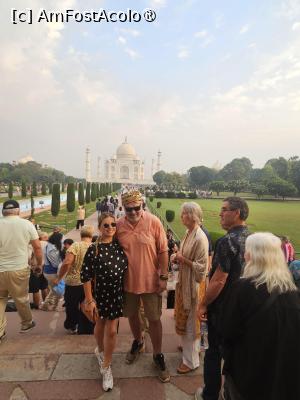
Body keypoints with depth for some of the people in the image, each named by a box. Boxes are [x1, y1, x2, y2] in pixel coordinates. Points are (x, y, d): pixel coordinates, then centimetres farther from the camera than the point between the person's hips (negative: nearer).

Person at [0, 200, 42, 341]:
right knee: (21, 299, 17)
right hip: (19, 269, -1)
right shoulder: (27, 224, -6)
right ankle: (26, 323, 37)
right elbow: (37, 247, -3)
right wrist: (39, 263, 12)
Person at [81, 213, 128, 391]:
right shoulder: (93, 249, -16)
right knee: (100, 325, 22)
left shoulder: (120, 247, -6)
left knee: (112, 331, 7)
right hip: (100, 293, -1)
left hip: (117, 294, 2)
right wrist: (89, 300, -14)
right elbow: (85, 276, -13)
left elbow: (125, 269, 4)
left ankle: (106, 367, 29)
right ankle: (100, 350, 54)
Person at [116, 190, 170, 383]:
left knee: (154, 319, 10)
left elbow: (163, 251, -9)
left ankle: (158, 355, 34)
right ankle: (138, 342, 51)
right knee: (132, 315, 23)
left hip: (150, 280, -3)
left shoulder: (154, 222, -15)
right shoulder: (119, 225, -8)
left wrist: (163, 277, -9)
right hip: (128, 280, 3)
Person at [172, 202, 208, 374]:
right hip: (184, 282, 8)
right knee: (184, 319, 24)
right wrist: (177, 256, -3)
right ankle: (189, 346, 47)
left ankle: (191, 361, 28)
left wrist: (183, 260, -20)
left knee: (191, 322, 9)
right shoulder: (189, 233, 2)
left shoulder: (200, 238, -24)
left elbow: (202, 267, -23)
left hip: (193, 285, -8)